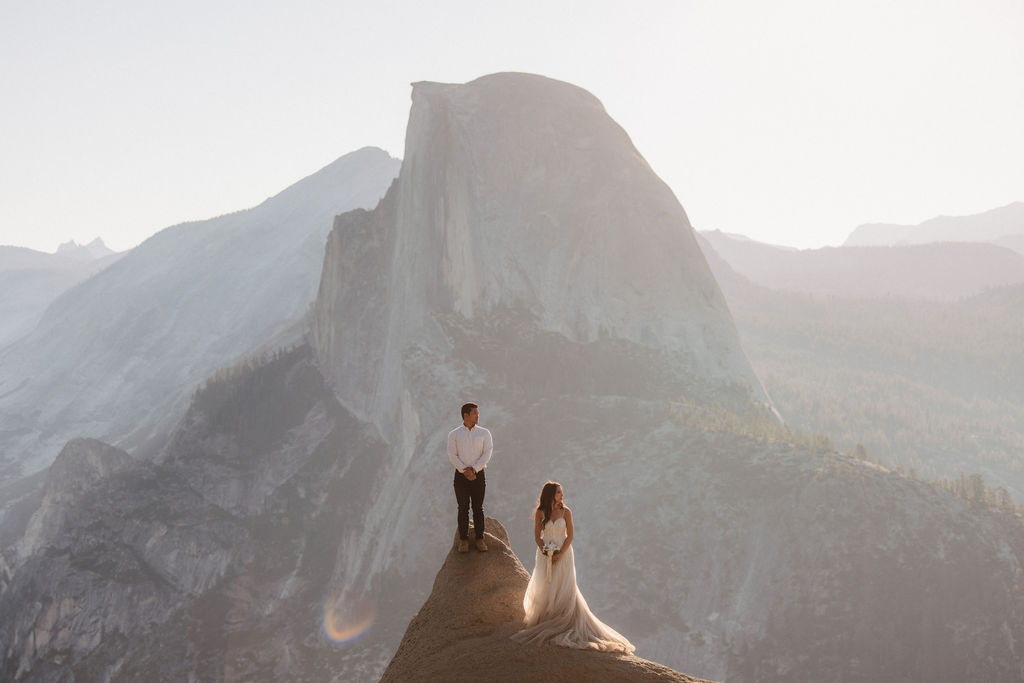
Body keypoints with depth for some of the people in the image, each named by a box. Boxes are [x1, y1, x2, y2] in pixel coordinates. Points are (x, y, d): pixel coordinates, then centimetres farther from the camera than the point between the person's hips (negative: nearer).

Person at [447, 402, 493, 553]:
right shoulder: (454, 434, 4)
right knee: (463, 508, 0)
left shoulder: (484, 433, 6)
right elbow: (452, 455, -3)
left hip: (478, 475, 1)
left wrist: (474, 469, -14)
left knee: (478, 508, 2)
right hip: (461, 476, -1)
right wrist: (464, 471, -15)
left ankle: (479, 539, 6)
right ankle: (463, 540, 5)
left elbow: (487, 454, -3)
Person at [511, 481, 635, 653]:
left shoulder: (565, 512, -4)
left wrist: (560, 554, -14)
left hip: (563, 554, -1)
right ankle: (543, 618, 18)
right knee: (544, 588, 5)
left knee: (564, 588, -3)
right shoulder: (540, 513, -1)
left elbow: (570, 535, -4)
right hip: (546, 554, 1)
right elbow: (537, 536, 2)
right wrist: (545, 552, -13)